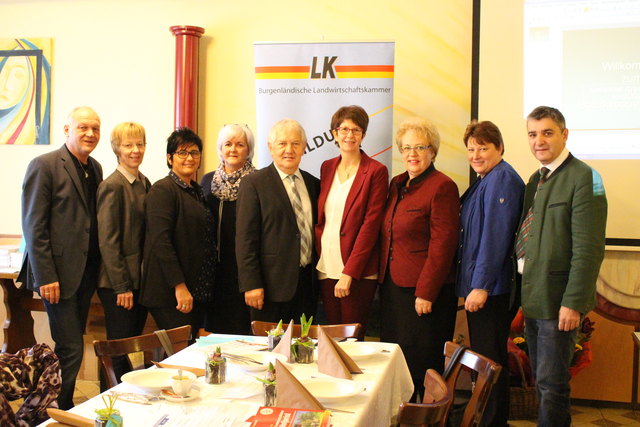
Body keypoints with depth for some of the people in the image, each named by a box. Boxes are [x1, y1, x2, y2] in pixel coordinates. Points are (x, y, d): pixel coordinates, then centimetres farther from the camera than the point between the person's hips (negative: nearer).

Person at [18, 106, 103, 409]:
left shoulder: (95, 169, 12)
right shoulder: (44, 165, -10)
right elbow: (33, 227, -13)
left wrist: (96, 269, 8)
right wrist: (45, 277, -17)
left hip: (86, 274, 7)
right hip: (59, 273, -7)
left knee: (71, 347, 15)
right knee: (70, 350, -1)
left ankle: (65, 407, 28)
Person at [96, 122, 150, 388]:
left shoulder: (144, 183, 11)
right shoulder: (112, 186, -12)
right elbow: (107, 241, -14)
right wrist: (122, 286, -15)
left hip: (140, 280, 7)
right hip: (118, 283, -7)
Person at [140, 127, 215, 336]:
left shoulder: (196, 191, 16)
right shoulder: (162, 190, -9)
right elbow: (160, 242, -17)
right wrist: (179, 287, -21)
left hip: (197, 293, 8)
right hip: (170, 295, -8)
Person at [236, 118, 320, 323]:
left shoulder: (313, 183, 12)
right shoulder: (254, 183, -4)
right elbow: (245, 238, -8)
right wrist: (251, 284, -14)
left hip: (307, 282, 5)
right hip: (273, 284, -5)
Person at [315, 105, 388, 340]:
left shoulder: (376, 171, -6)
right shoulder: (327, 167, 11)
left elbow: (371, 224, -11)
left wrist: (349, 272, -15)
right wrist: (317, 252, 4)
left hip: (358, 272, -5)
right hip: (326, 267, 5)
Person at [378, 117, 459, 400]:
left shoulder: (442, 187, -11)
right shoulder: (396, 185, 13)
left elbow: (442, 244, -16)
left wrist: (426, 293, -17)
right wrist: (382, 279, 13)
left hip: (423, 292, -8)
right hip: (392, 286, 8)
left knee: (421, 365, 2)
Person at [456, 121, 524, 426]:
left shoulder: (501, 178, -14)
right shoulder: (485, 180, 16)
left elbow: (495, 236, -21)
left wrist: (481, 286, -22)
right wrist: (473, 284, 16)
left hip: (491, 287, -10)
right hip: (477, 284, 10)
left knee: (490, 360, 0)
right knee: (486, 357, 17)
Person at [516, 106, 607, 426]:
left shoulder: (583, 177, -13)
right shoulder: (536, 179, 13)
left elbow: (588, 249, -18)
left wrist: (573, 303, -20)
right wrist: (524, 294, 11)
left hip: (558, 301, -8)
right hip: (533, 298, 8)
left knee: (552, 385, 1)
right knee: (542, 381, 16)